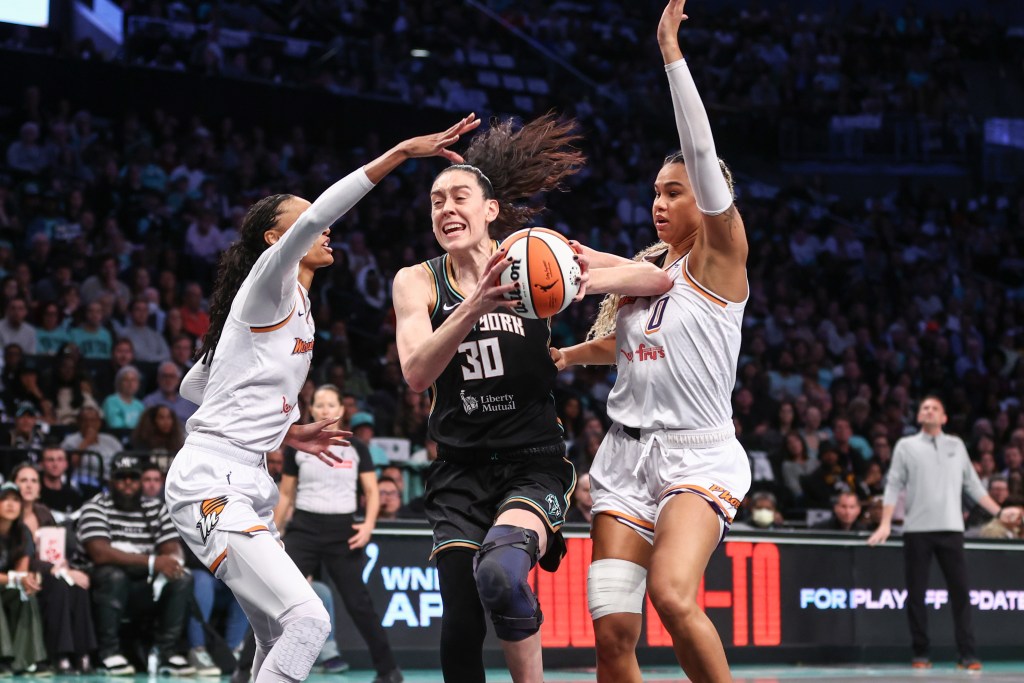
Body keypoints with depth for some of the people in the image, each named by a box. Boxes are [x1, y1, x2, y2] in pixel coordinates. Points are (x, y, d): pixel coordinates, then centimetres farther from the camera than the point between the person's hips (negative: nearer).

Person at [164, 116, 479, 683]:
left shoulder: (295, 307, 20)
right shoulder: (269, 284, -5)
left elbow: (193, 385, 27)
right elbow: (315, 216, -26)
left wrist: (284, 431, 22)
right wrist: (400, 152, -31)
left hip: (246, 486, 10)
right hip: (212, 484, -10)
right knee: (307, 620, -22)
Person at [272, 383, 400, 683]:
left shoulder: (355, 448, 2)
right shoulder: (298, 447, 4)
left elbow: (372, 492, 6)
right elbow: (286, 494, 11)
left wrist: (368, 524, -10)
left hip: (343, 530, 0)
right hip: (304, 528, 0)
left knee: (357, 602, 2)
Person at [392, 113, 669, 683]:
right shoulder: (418, 281, 2)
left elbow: (657, 280, -7)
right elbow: (416, 373, -16)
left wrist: (584, 279, -27)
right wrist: (474, 306, -31)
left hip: (534, 465, -3)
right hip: (461, 470, 3)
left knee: (499, 568, -31)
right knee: (460, 631, -4)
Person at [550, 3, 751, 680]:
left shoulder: (719, 258, -2)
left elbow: (702, 152, -15)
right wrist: (558, 356, 29)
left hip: (698, 457, -6)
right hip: (627, 453, 6)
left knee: (672, 593, -31)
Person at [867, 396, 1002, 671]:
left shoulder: (956, 445, 14)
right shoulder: (906, 446, 8)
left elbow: (972, 485, 17)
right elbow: (894, 485, 5)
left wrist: (1001, 513, 12)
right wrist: (885, 523, -4)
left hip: (951, 528, 1)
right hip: (917, 530, -1)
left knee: (960, 591, -5)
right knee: (916, 593, -1)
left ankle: (967, 655, -5)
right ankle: (920, 653, 6)